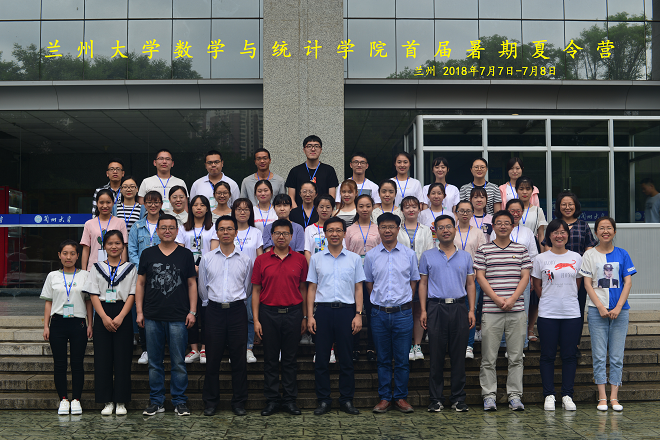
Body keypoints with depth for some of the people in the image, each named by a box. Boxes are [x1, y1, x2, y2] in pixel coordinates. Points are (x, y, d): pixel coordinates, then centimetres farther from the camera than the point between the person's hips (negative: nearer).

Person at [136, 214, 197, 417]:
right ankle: (156, 401, 18)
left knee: (178, 362, 2)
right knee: (154, 362, 8)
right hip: (152, 318, 1)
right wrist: (139, 312, 2)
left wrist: (192, 311, -1)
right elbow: (140, 283, 10)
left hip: (178, 318, -1)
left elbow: (192, 284, 7)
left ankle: (179, 402, 11)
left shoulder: (185, 255, 6)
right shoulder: (148, 254, 8)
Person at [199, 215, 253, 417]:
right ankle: (210, 401, 13)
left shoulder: (245, 259, 5)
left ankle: (239, 402, 11)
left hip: (237, 310, 0)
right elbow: (202, 288, 14)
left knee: (239, 358, 2)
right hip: (215, 310, 0)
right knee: (213, 357, 3)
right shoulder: (207, 258, 6)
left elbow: (247, 287, 12)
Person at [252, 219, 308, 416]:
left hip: (293, 313, 0)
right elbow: (256, 291, 3)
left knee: (291, 358, 6)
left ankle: (290, 399, 14)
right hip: (269, 313, 0)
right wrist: (256, 319, -3)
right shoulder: (261, 260, 3)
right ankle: (272, 400, 14)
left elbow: (303, 289, 8)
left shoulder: (300, 260, 4)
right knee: (270, 359, 5)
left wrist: (304, 317, 5)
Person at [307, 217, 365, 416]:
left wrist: (358, 314, -2)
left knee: (346, 358, 4)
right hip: (323, 310, 1)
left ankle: (346, 400, 13)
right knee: (321, 358, 3)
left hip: (346, 310, 0)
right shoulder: (316, 258, 8)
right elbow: (312, 288, 8)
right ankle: (323, 400, 12)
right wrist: (310, 316, 1)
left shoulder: (354, 258, 7)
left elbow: (358, 288, 7)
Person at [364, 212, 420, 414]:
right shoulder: (371, 256, 5)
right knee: (383, 359, 8)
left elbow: (413, 282, 11)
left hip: (403, 313, 0)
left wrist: (403, 302, 4)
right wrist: (380, 301, 8)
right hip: (379, 314, 1)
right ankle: (384, 398, 15)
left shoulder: (409, 254, 4)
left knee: (402, 359, 3)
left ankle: (401, 397, 14)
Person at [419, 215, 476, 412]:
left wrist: (471, 310, 2)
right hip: (436, 307, -1)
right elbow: (423, 284, 6)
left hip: (459, 308, 1)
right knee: (436, 356, 1)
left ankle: (458, 399, 11)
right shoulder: (428, 256, 7)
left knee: (459, 356, 3)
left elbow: (470, 285, 12)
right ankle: (436, 399, 8)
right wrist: (423, 310, -3)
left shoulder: (465, 256, 11)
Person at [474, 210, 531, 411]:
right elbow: (480, 277, 0)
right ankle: (489, 395, 8)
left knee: (516, 356, 4)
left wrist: (512, 299, -9)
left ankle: (515, 395, 11)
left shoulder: (521, 250, 10)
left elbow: (525, 277, 5)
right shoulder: (484, 250, 6)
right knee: (488, 357, 0)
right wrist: (497, 299, -11)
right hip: (491, 310, -1)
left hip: (516, 310, 1)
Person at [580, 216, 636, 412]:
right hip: (597, 309, -1)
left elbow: (628, 282, 3)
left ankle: (614, 397, 8)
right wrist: (600, 307, -11)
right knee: (599, 355, -1)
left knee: (617, 356, 3)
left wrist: (618, 307, -9)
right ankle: (602, 397, 4)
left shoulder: (622, 254, 7)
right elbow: (587, 284, 0)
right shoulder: (589, 255, 4)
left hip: (619, 310, 1)